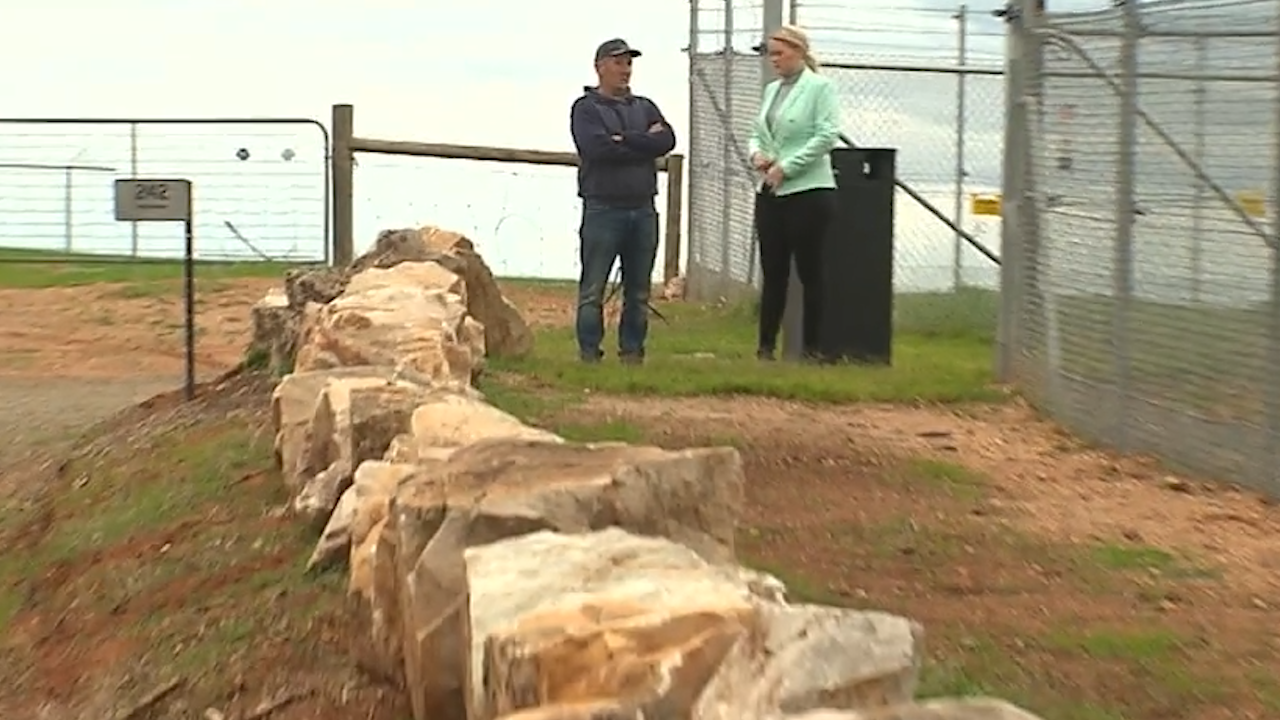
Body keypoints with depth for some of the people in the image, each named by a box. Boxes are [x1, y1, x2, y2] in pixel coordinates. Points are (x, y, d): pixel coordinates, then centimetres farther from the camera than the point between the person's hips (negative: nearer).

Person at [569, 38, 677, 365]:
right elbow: (597, 148, -16)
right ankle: (589, 352, 4)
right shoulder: (586, 108, 2)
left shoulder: (645, 107, 16)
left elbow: (667, 140, -2)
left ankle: (632, 351, 15)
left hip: (643, 209, 5)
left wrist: (624, 140, -11)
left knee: (639, 291, 8)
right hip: (603, 209, -5)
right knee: (593, 289, -3)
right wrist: (644, 144, -6)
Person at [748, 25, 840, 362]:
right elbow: (757, 131, 21)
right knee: (772, 271, 8)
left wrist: (786, 167, -16)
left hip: (808, 191, -6)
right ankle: (766, 344, 14)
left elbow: (827, 136, -14)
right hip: (769, 192, 6)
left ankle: (813, 346, 7)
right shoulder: (771, 89, 15)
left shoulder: (820, 87, -5)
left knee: (809, 271, 0)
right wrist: (756, 153, -2)